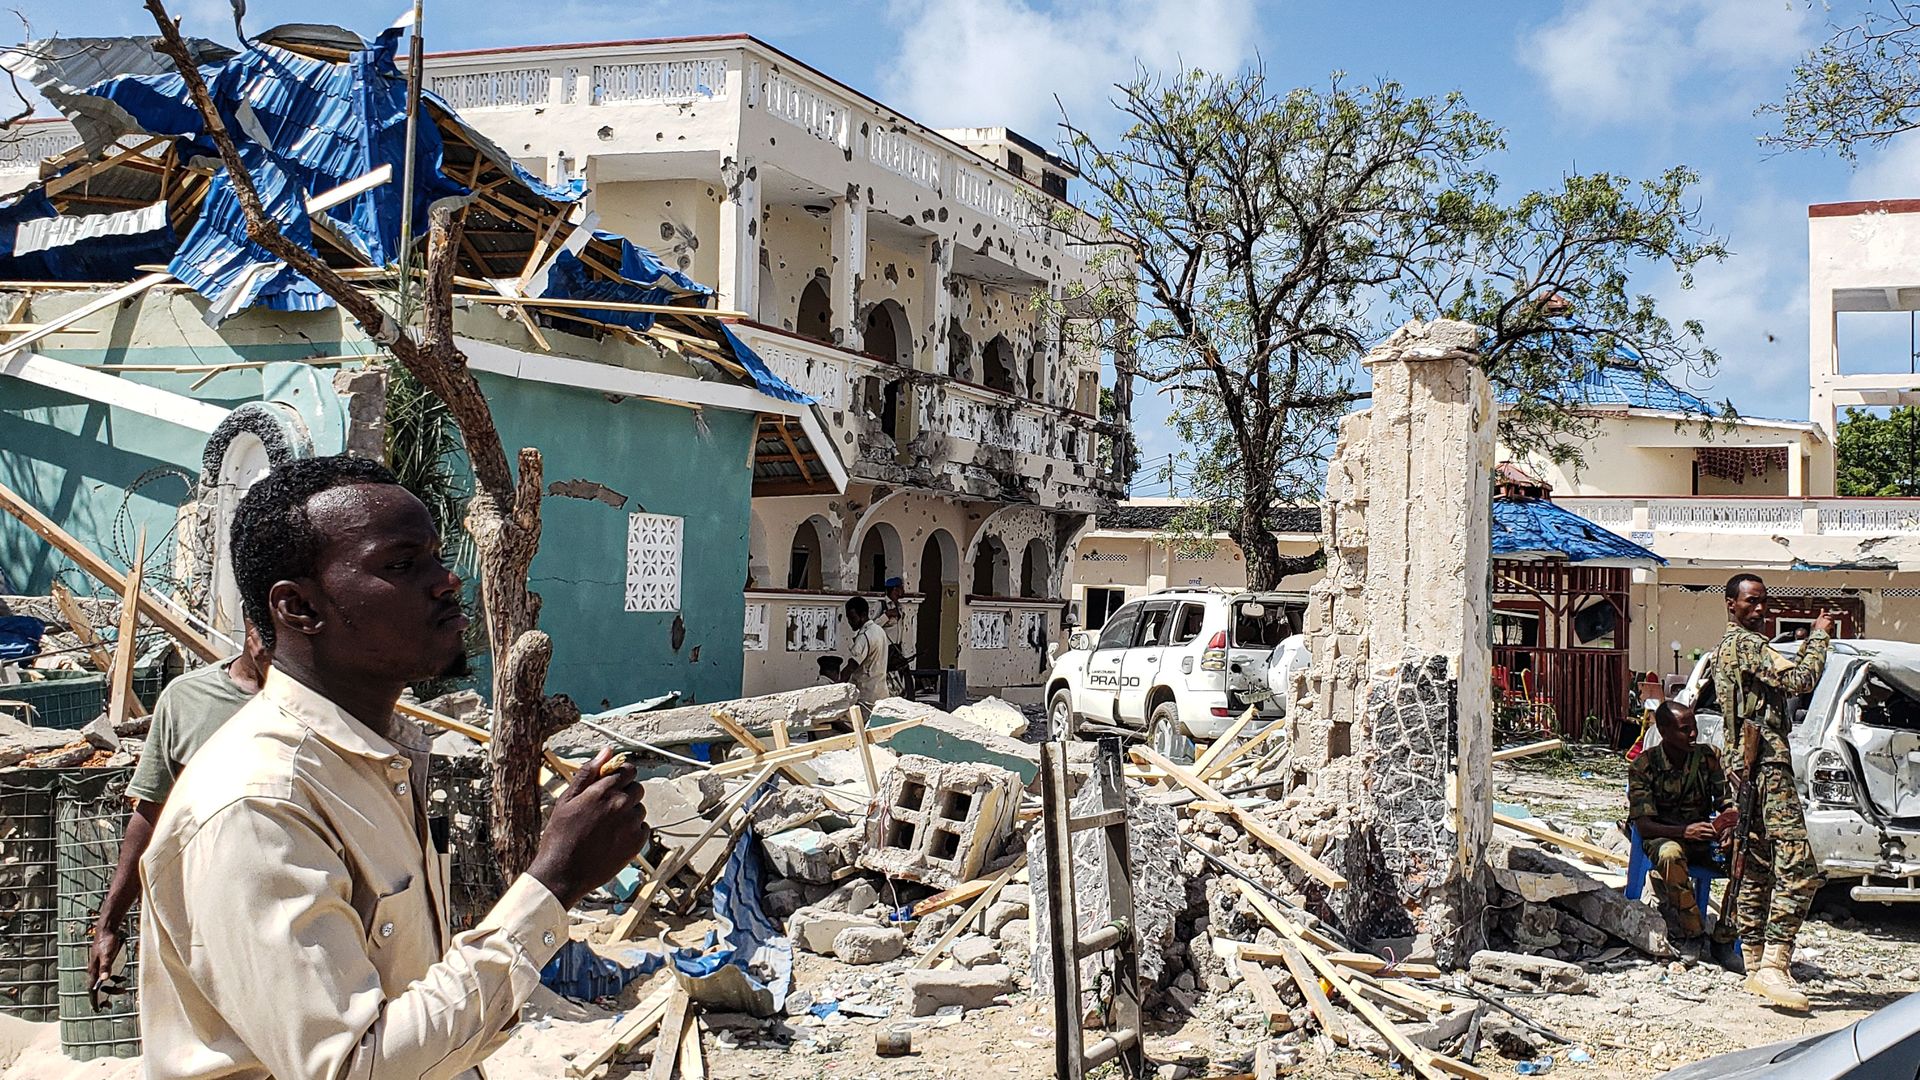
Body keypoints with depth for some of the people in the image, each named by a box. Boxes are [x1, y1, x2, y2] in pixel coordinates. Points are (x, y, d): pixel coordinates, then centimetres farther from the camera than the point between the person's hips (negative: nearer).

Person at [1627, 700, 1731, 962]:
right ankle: (1694, 934, -29)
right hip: (1661, 837, -3)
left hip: (1703, 838, 3)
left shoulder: (1708, 756, -2)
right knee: (1671, 854, -38)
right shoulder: (1643, 766, -10)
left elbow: (1727, 804, -2)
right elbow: (1644, 824, -16)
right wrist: (1683, 831, -34)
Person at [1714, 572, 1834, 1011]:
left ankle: (1755, 966, 14)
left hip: (1744, 767, 11)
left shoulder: (1726, 647, 23)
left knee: (1756, 871, 11)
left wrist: (1801, 652, 17)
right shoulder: (1746, 643, -10)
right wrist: (1820, 636, -4)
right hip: (1766, 765, -11)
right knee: (1798, 867, -15)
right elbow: (1801, 680, -17)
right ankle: (1774, 964, -20)